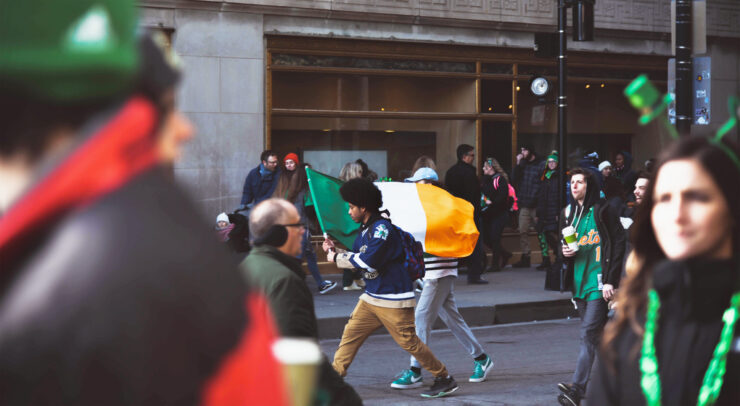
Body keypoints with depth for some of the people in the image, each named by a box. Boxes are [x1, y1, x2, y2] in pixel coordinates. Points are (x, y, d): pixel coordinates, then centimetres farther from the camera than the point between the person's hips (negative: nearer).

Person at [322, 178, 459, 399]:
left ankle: (444, 379, 7)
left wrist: (337, 258, -14)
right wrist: (335, 251, 6)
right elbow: (357, 257, 20)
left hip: (392, 299, -9)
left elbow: (369, 262, -24)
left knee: (408, 341, -4)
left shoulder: (382, 228, -18)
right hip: (371, 297, 9)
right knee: (351, 332, 3)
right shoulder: (365, 229, 13)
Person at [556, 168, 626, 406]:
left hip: (598, 280, -7)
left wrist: (610, 279, -13)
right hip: (579, 280, 7)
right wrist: (565, 251, 1)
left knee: (589, 333, -14)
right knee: (597, 334, 14)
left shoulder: (603, 211, -6)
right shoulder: (568, 213, 14)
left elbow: (618, 244, -8)